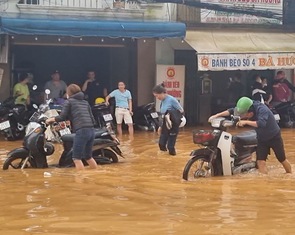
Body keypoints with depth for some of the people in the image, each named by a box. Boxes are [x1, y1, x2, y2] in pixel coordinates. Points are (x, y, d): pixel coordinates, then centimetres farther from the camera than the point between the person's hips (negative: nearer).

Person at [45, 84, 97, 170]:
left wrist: (51, 119, 14)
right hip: (91, 130, 7)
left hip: (82, 131, -7)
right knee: (88, 157, 21)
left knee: (77, 158, 0)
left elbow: (62, 117, -2)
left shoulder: (69, 101, 7)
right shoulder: (85, 102, 24)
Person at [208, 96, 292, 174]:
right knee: (260, 162, -9)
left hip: (274, 137, -5)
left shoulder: (262, 110, -34)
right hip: (261, 139, 5)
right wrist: (216, 115, -14)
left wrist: (246, 122, -51)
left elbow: (261, 123, -50)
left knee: (282, 159, 9)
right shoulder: (245, 109, -14)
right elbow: (232, 110, -7)